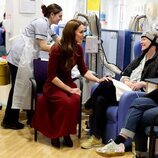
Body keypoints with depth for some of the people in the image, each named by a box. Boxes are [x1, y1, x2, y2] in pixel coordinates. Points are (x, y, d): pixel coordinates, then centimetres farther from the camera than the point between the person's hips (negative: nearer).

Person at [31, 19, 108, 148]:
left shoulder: (78, 48, -4)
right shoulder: (57, 49, -21)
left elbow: (84, 71, 2)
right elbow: (52, 76, -19)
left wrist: (98, 80, -14)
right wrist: (69, 89, -22)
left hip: (68, 82, 5)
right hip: (54, 85, -5)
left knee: (76, 100, -28)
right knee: (66, 102, -33)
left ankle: (67, 133, -9)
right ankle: (55, 134, -10)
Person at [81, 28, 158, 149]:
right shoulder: (141, 58, 25)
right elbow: (125, 74, 20)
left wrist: (143, 83, -19)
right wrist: (126, 81, -2)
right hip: (125, 89, 7)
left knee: (107, 84, -26)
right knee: (101, 99, -22)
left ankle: (88, 107, -4)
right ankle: (96, 137, -19)